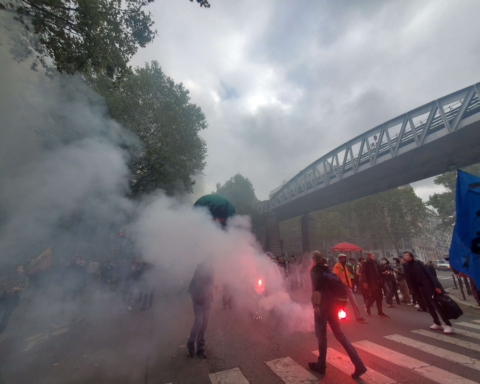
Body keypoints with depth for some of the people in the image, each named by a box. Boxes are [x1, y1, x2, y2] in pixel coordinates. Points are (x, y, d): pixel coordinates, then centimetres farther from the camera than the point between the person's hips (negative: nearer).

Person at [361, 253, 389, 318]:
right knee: (373, 296, -7)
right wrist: (365, 282, -20)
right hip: (371, 283, -7)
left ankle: (380, 312, 18)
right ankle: (367, 306, 19)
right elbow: (363, 273, -15)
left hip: (377, 282, 7)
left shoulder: (374, 262, 12)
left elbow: (378, 271, 19)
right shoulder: (365, 263, -10)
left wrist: (380, 278, 9)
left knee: (379, 297, 8)